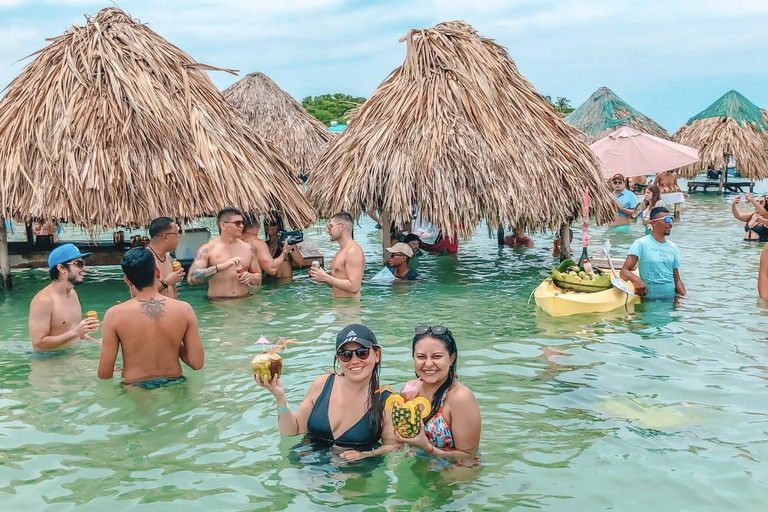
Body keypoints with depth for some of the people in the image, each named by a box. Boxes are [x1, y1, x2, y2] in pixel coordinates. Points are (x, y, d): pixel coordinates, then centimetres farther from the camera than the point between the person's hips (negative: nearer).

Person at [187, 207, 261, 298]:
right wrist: (220, 267, -22)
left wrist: (250, 277, -2)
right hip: (217, 303, -3)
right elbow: (191, 278, -14)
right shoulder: (208, 249, -2)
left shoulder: (248, 248, 10)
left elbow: (259, 277, 21)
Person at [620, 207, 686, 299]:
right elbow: (624, 272, -12)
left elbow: (677, 279, 17)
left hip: (672, 299, 5)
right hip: (650, 300, -5)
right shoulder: (641, 243, -4)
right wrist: (636, 280, -33)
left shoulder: (672, 247, 15)